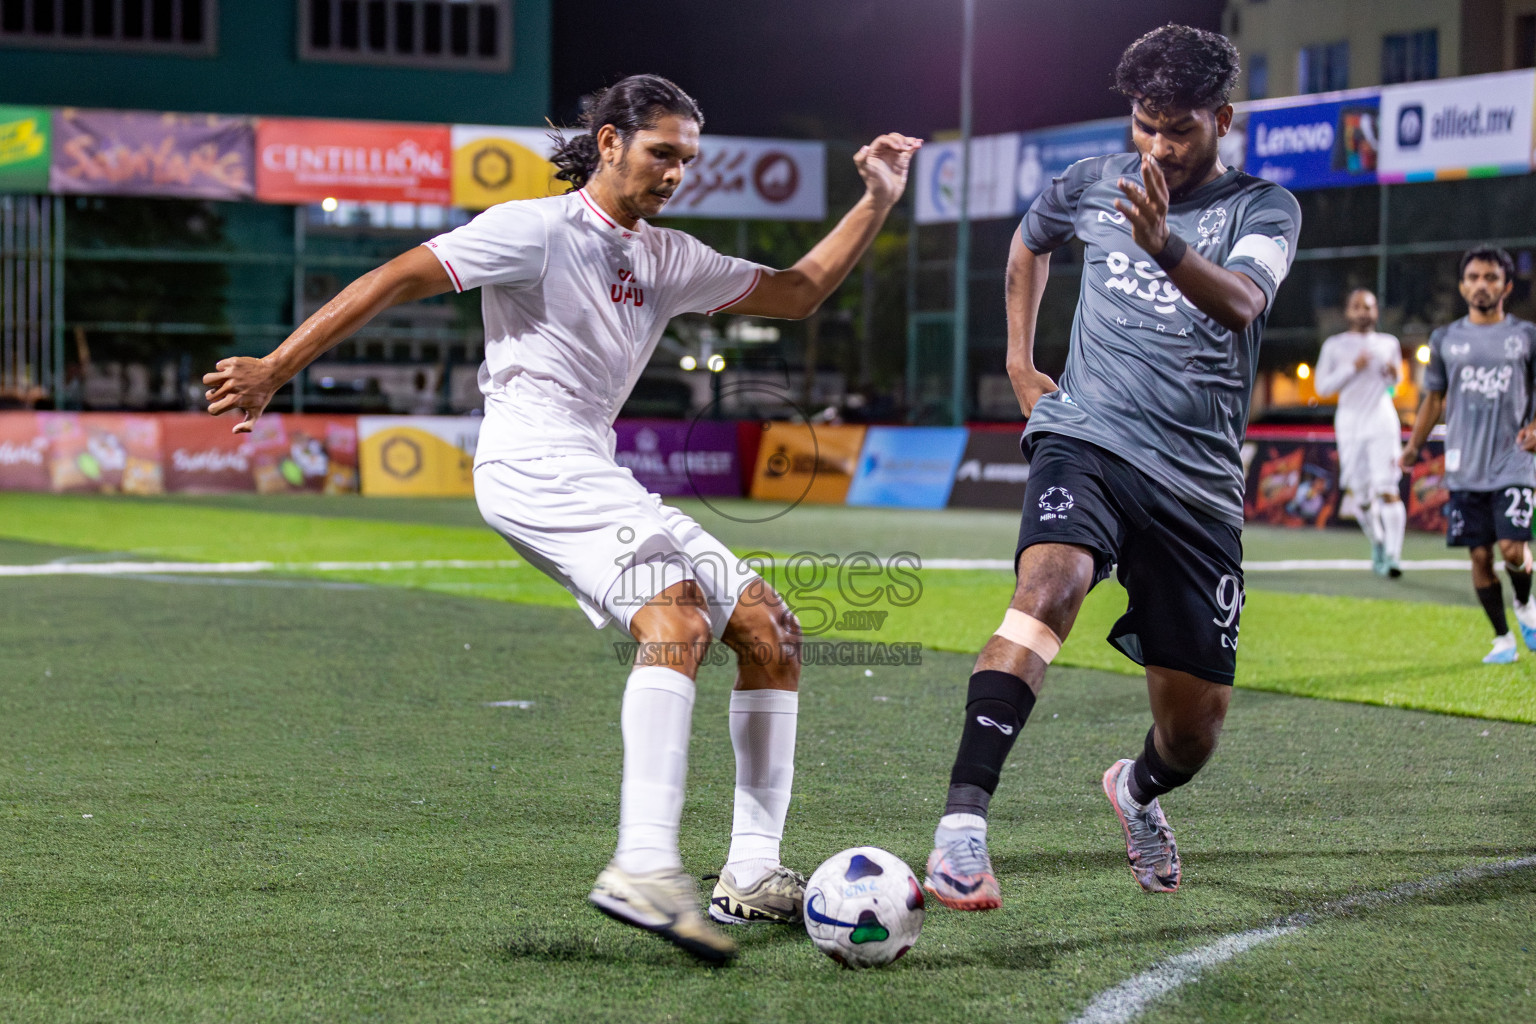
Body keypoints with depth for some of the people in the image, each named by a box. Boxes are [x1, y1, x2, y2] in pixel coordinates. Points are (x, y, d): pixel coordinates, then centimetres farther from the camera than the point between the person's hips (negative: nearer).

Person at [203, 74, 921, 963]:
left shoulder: (668, 258, 20)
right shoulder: (537, 230, -3)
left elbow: (797, 293, 26)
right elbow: (393, 281, -6)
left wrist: (878, 204, 17)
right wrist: (276, 369, -10)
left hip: (596, 480, 9)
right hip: (532, 463, -9)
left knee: (770, 629, 2)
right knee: (678, 612, -31)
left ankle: (753, 877, 1)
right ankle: (644, 867, -43)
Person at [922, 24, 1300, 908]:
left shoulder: (1263, 208, 1)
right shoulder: (1094, 182, 9)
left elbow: (1240, 303, -21)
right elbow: (1029, 245, 32)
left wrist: (1165, 247, -39)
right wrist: (1021, 362, 22)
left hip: (1200, 481, 0)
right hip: (1088, 439, 0)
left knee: (1195, 727, 3)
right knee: (1049, 585, -33)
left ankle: (1138, 789, 42)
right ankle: (963, 826, -41)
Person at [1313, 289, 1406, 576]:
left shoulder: (1389, 344, 12)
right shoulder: (1334, 346, 6)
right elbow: (1323, 387, 0)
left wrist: (1395, 375, 3)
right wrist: (1352, 368, -11)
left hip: (1382, 422, 0)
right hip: (1350, 425, 0)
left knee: (1387, 489, -15)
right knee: (1360, 493, 2)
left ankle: (1392, 555, -18)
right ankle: (1377, 544, 27)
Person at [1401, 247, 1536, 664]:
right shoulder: (1445, 339, 9)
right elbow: (1434, 396, 18)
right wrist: (1414, 445, 13)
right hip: (1465, 468, 2)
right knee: (1480, 555, 0)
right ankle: (1502, 638, 14)